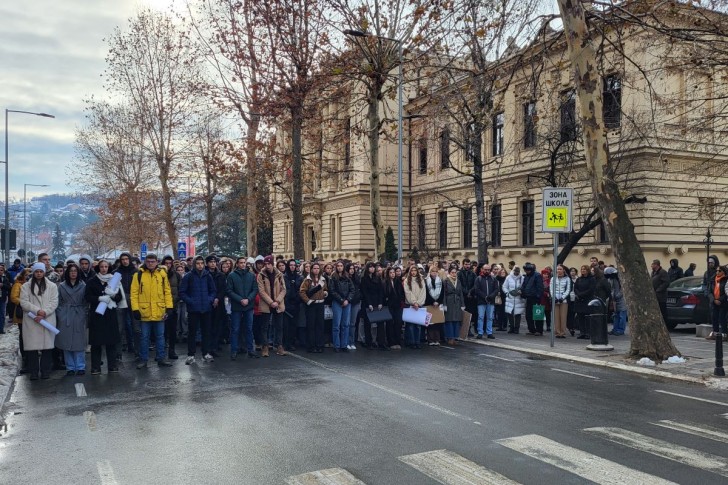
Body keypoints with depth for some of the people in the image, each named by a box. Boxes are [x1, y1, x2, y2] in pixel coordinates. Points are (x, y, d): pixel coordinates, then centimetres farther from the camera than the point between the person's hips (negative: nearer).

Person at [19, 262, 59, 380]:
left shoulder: (52, 286, 8)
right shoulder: (26, 286, 8)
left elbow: (54, 302, 0)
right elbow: (24, 302, -2)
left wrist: (44, 313, -13)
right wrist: (37, 311, -15)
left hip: (47, 320, 0)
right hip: (31, 321, 0)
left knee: (47, 345, 1)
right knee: (32, 346, 0)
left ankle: (45, 371, 11)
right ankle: (33, 372, 10)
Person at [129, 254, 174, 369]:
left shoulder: (162, 274, 4)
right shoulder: (139, 275, -2)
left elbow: (167, 291, 5)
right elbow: (134, 293, -3)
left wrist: (169, 306, 0)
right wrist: (135, 309, -9)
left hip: (159, 312, 2)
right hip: (145, 312, -1)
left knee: (160, 336, 10)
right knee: (145, 337, 8)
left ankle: (161, 358, 20)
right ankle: (143, 360, 17)